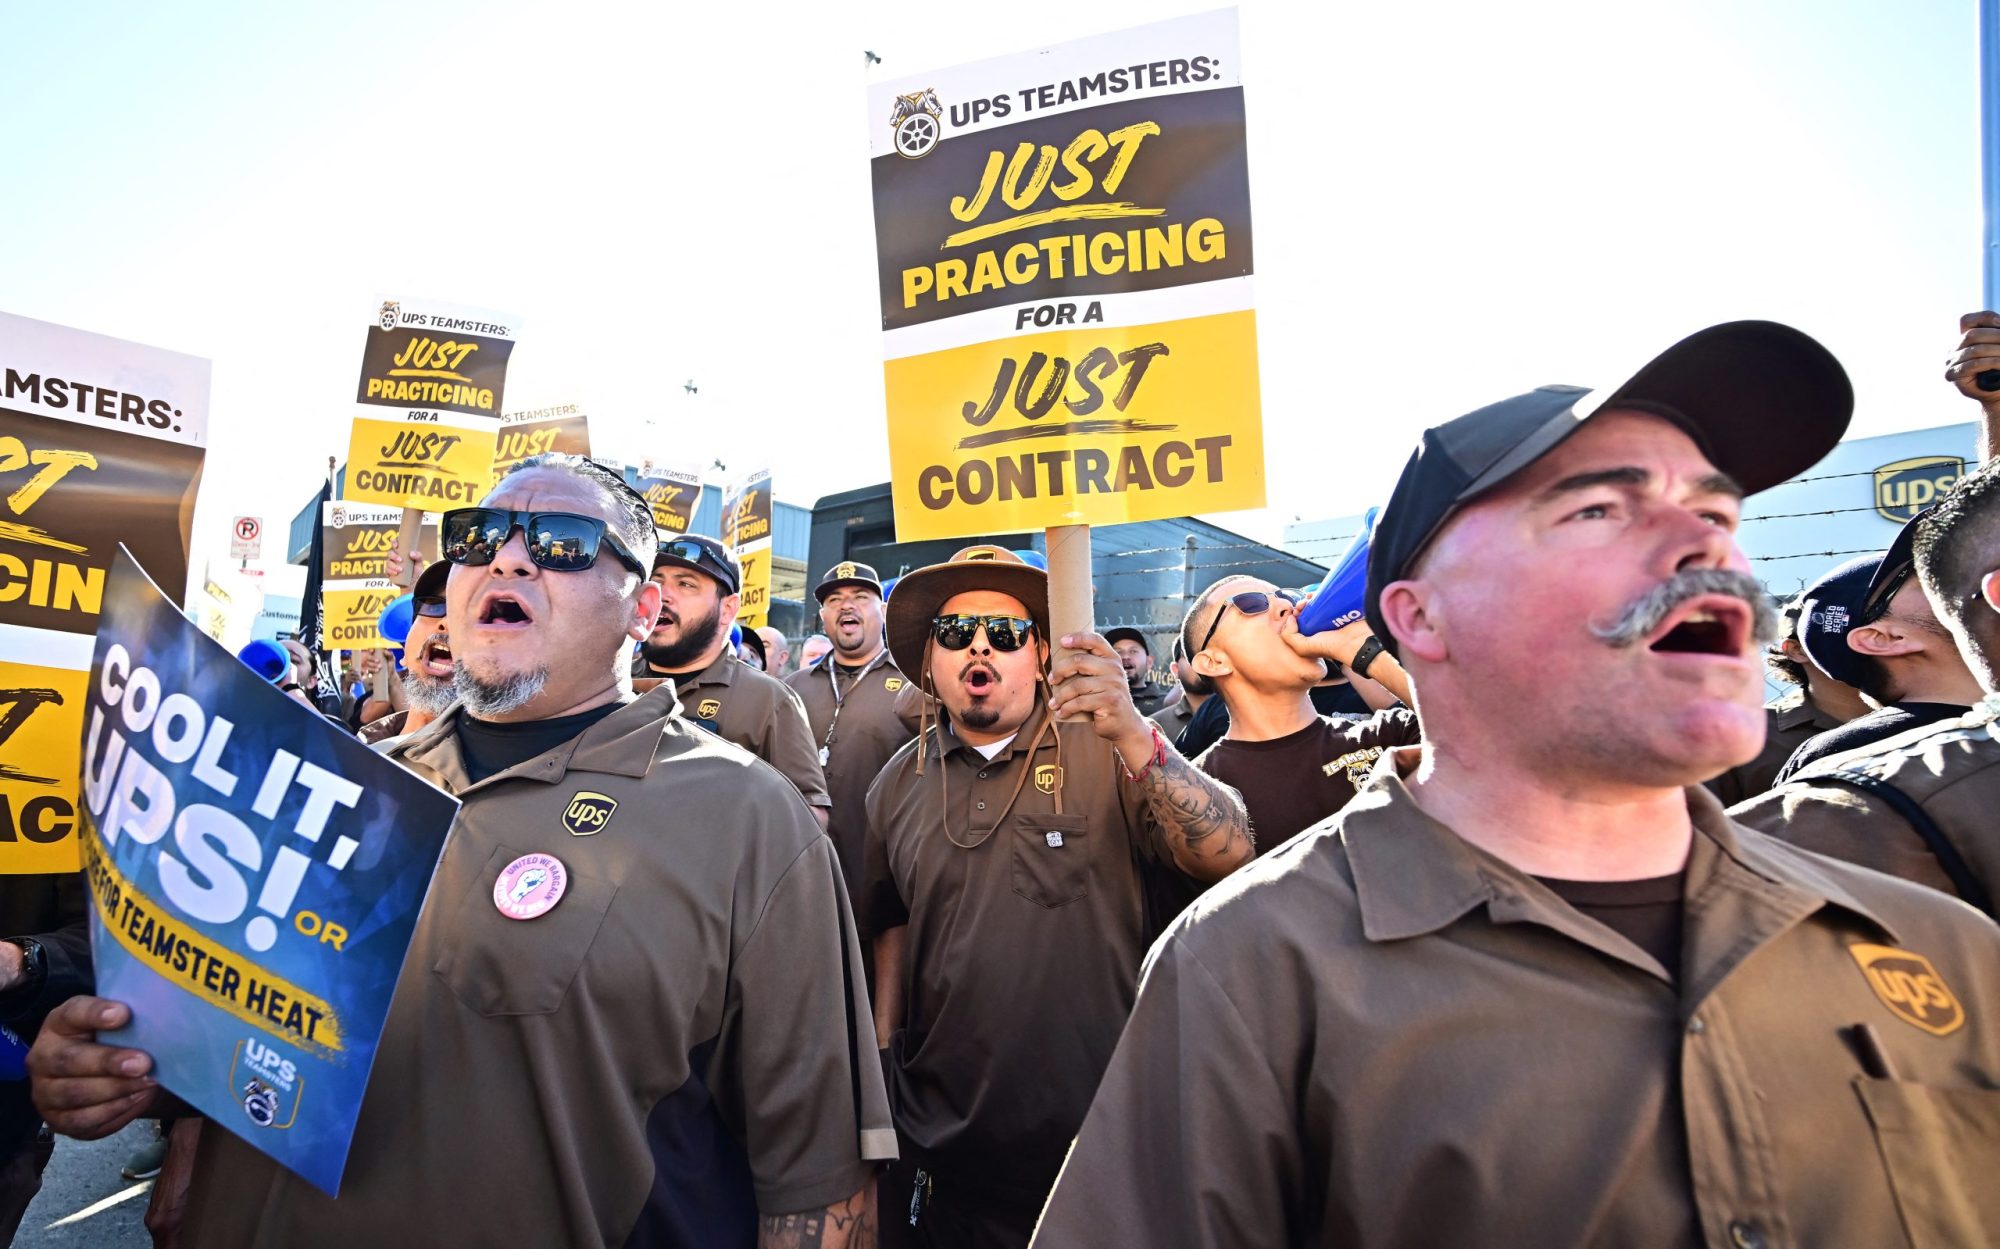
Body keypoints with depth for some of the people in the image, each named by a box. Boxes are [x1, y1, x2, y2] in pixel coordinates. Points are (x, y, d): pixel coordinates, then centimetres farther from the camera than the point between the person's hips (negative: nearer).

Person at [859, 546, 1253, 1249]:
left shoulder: (1106, 751, -10)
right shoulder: (898, 786, 2)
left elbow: (1230, 855, -22)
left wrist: (1135, 734, -35)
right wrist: (884, 1055, 6)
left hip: (1101, 1135, -2)